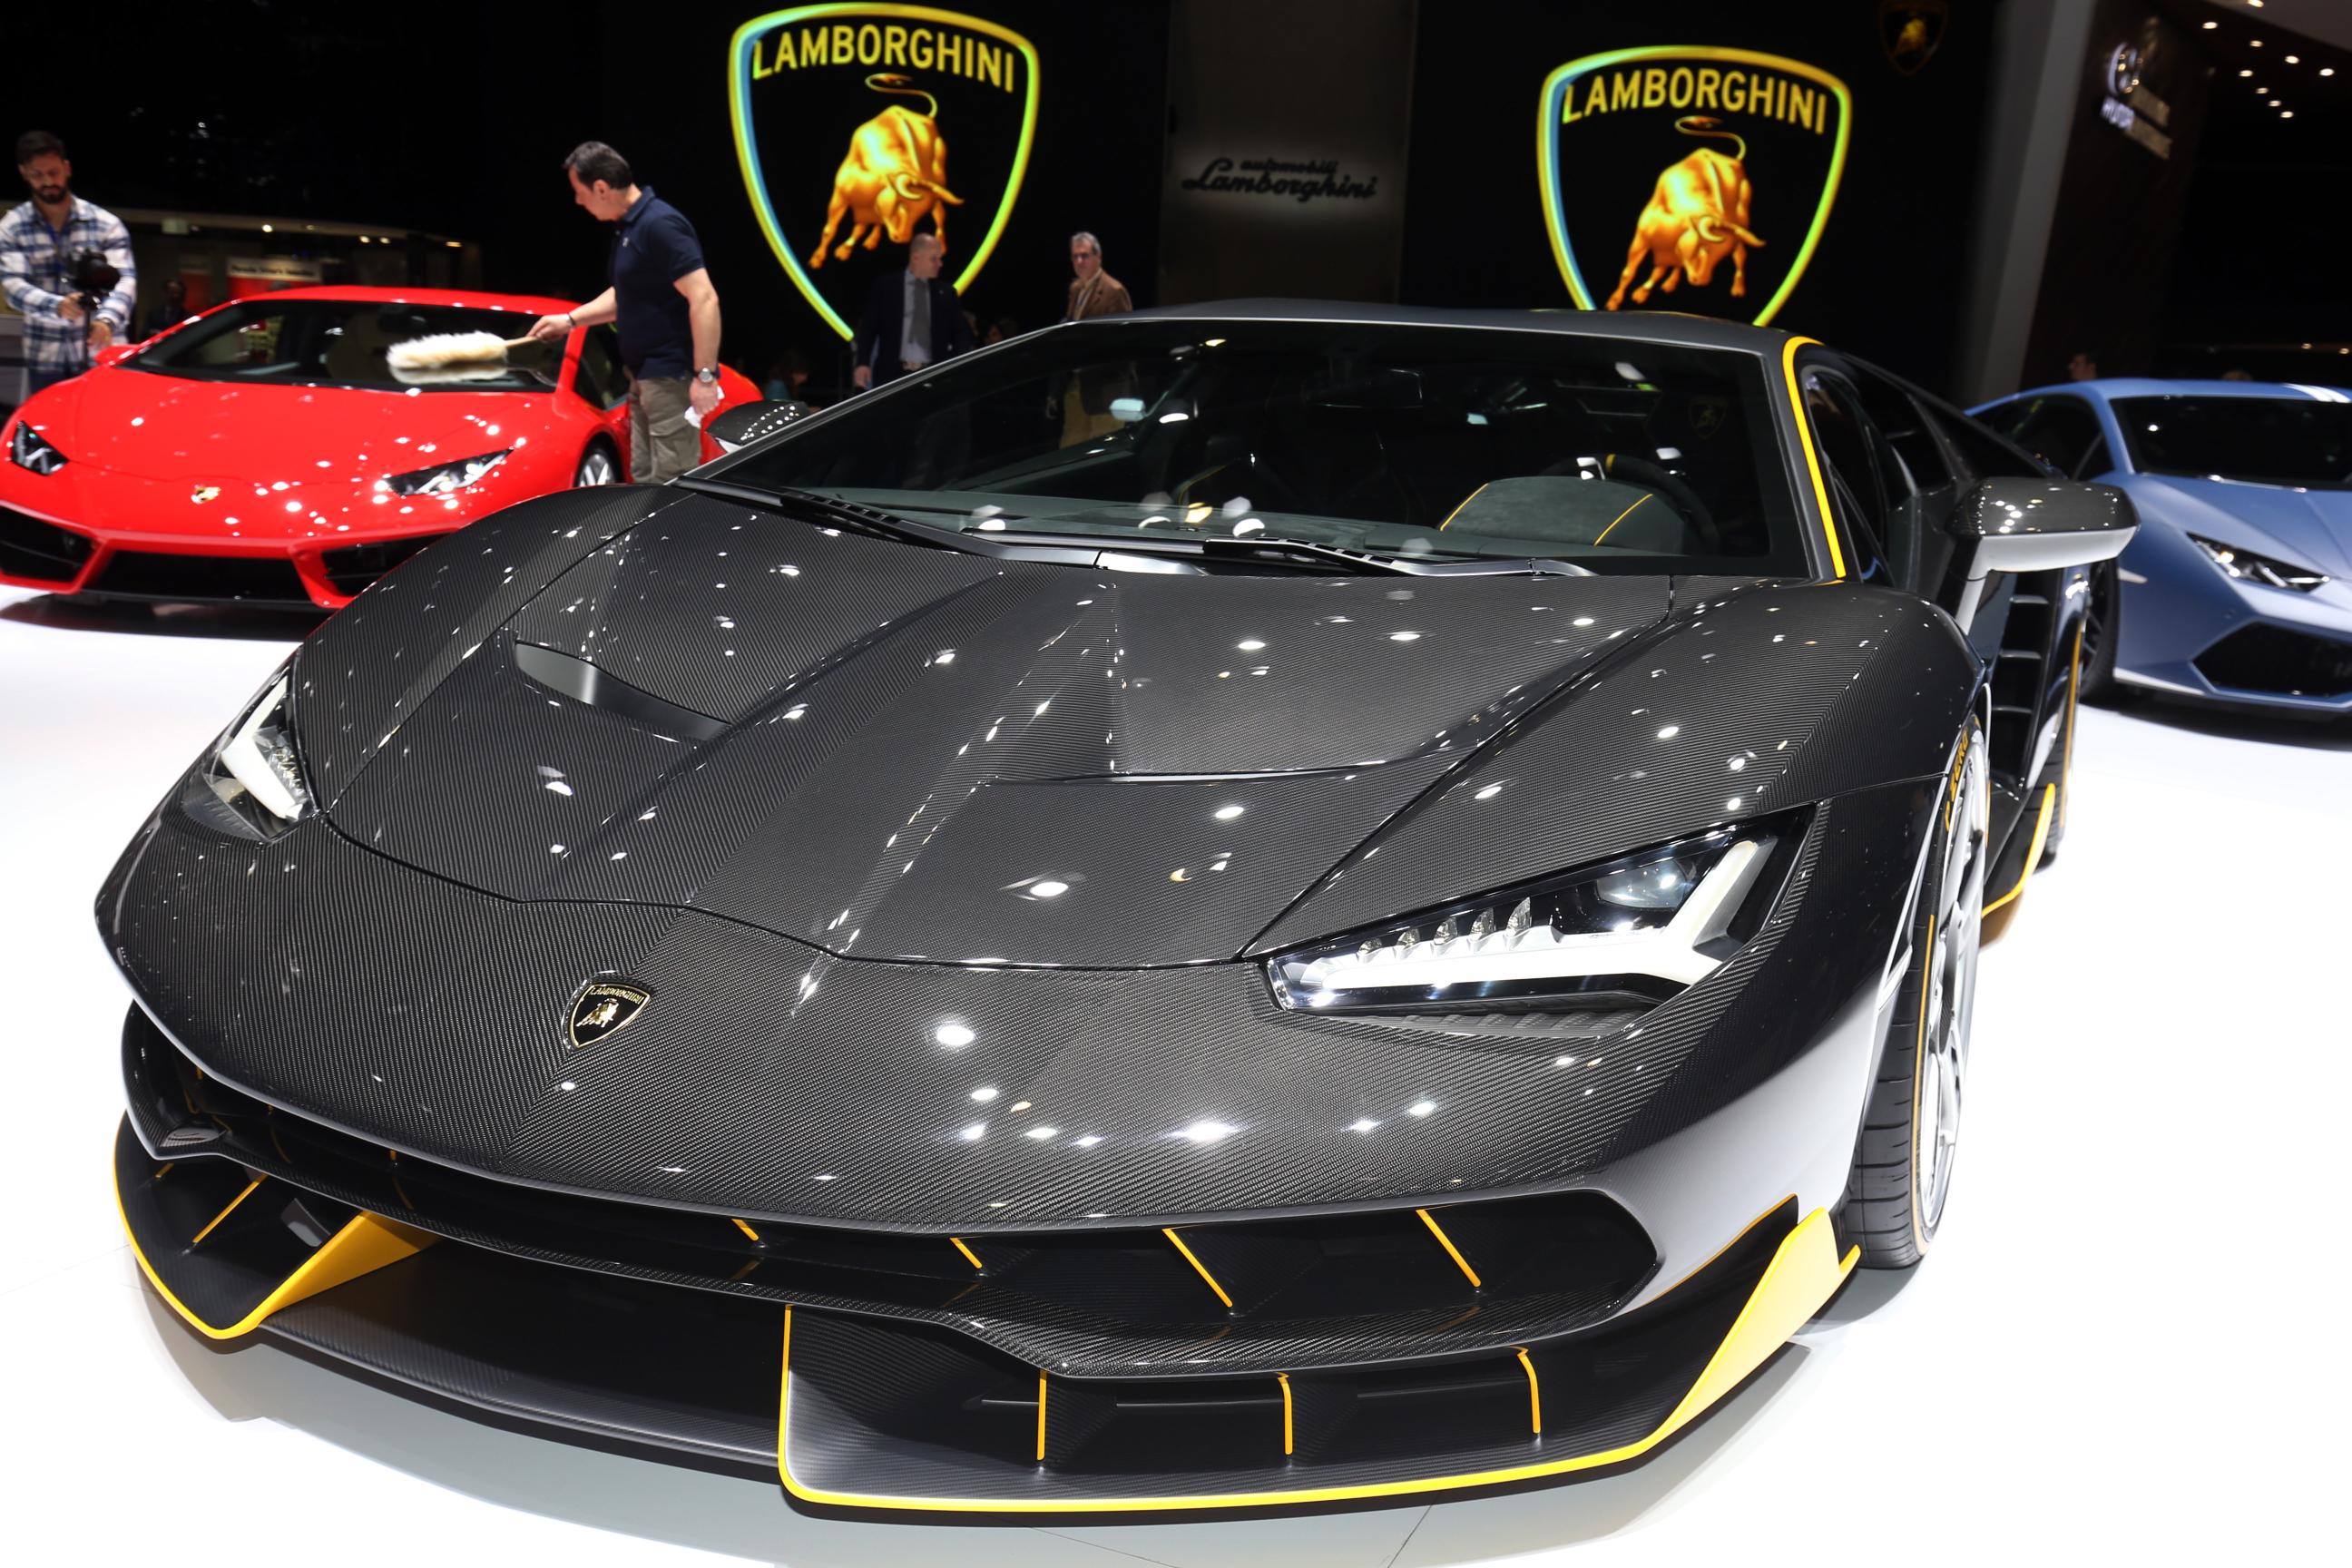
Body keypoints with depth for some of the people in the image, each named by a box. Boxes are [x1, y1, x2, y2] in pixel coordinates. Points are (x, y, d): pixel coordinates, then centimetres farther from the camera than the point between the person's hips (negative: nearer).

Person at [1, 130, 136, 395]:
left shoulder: (106, 224, 2)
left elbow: (124, 279, -9)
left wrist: (107, 319, -31)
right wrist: (56, 306, -30)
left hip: (101, 354, -1)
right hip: (45, 358, 1)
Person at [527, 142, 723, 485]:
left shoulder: (660, 224, -17)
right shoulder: (627, 226, 13)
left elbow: (704, 299, -24)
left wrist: (705, 375, -26)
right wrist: (570, 320, 28)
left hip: (671, 376, -10)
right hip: (644, 375, 10)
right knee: (644, 481, 14)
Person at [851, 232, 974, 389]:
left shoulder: (946, 292, 12)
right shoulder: (885, 285, 6)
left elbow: (960, 331, 10)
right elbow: (868, 326, 4)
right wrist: (862, 363, -9)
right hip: (892, 373, -2)